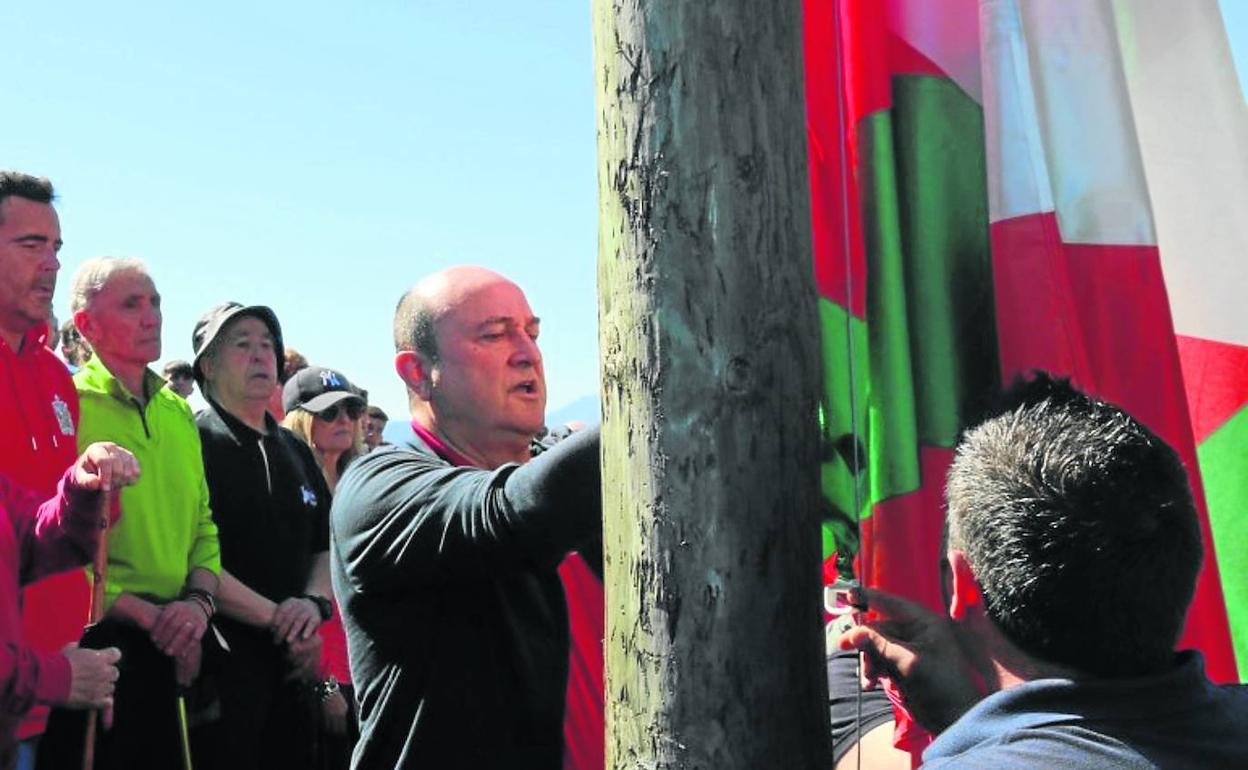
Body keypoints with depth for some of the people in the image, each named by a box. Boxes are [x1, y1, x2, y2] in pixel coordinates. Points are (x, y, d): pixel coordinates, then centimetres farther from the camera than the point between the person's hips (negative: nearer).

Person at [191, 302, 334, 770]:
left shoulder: (295, 451, 15)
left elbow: (328, 544, 15)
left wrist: (314, 601, -5)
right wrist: (275, 618, -16)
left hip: (291, 662, 7)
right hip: (222, 660, -6)